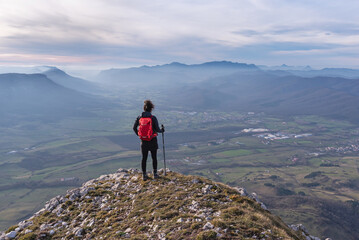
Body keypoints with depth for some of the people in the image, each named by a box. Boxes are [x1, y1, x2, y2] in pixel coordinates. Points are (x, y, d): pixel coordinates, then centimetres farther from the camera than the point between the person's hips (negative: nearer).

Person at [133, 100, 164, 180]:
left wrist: (138, 135, 18)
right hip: (152, 141, -2)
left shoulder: (139, 117, -3)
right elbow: (157, 129, -14)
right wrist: (162, 130, 8)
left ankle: (144, 175, 17)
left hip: (143, 141, 2)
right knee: (154, 158, 13)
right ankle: (155, 174, 22)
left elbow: (134, 127, 2)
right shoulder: (153, 118, -14)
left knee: (144, 158, 11)